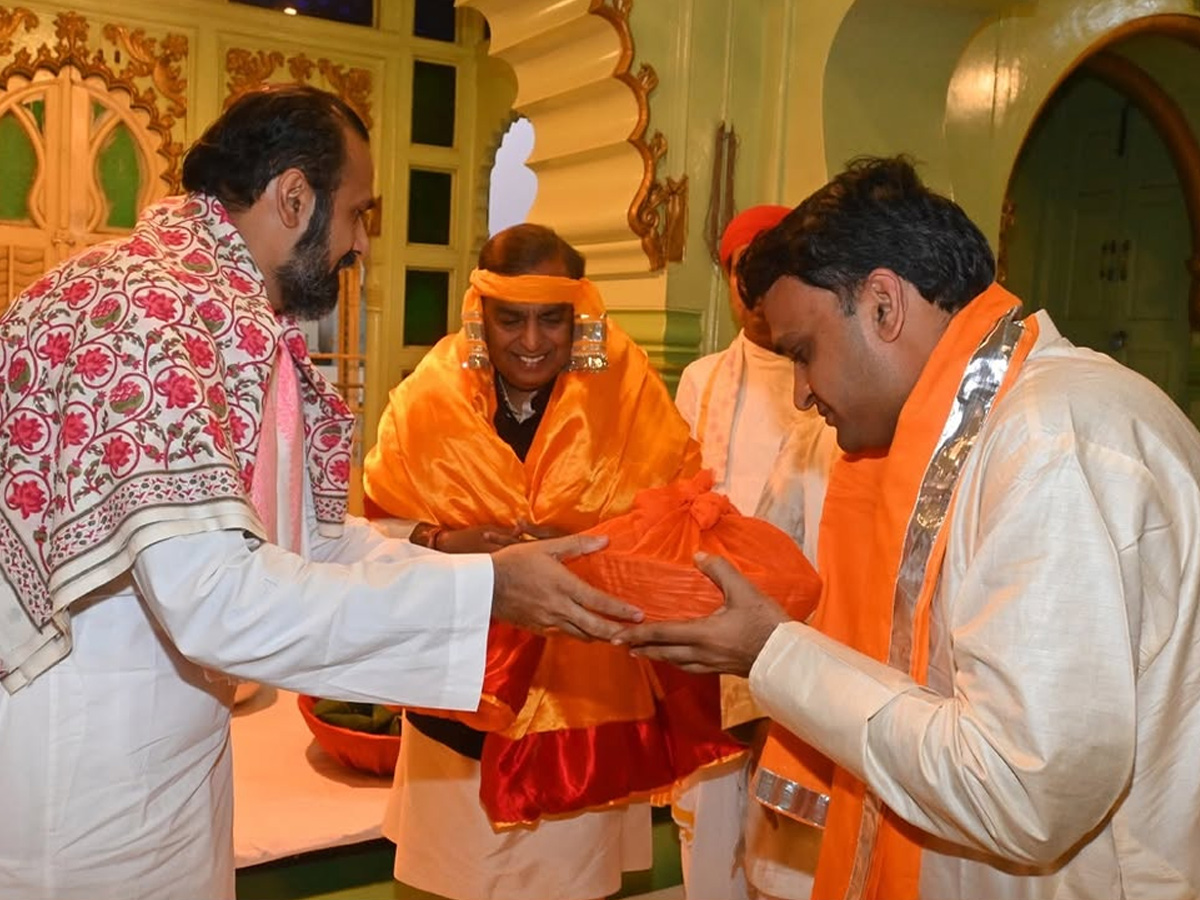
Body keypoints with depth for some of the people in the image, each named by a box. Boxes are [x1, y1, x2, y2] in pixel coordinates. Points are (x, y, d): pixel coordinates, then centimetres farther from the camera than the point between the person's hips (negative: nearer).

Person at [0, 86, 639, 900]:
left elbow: (309, 535, 8)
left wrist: (505, 580, 0)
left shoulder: (237, 319, 6)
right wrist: (482, 589, -26)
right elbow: (216, 599, -32)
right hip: (81, 768, -9)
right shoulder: (147, 308, -24)